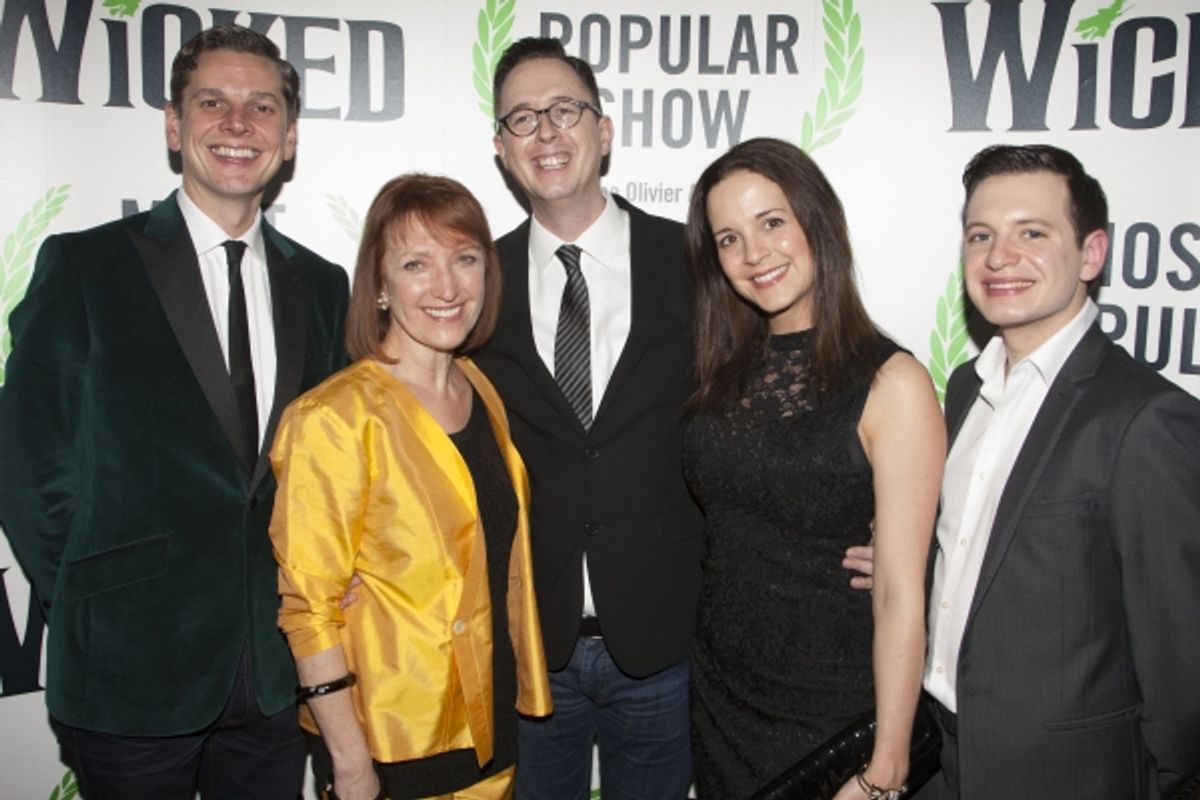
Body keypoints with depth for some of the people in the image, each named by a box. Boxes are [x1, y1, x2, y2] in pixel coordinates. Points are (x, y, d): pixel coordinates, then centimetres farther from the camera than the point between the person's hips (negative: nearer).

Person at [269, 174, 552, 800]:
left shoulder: (481, 392, 2)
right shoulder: (337, 418, -18)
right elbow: (310, 607, -16)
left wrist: (523, 692, 10)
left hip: (492, 723, 6)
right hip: (389, 745, -6)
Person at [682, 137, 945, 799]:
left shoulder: (891, 383, -16)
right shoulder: (727, 372, 0)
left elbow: (902, 594, -16)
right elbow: (717, 537, 7)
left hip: (832, 712, -5)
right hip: (718, 697, 5)